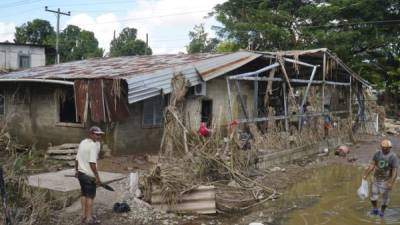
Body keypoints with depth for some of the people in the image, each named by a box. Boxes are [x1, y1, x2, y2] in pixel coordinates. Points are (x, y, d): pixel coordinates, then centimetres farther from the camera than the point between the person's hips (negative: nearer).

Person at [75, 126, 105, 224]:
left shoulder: (82, 143, 8)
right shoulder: (93, 145, -18)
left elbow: (77, 159, 13)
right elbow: (92, 163, -25)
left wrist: (76, 170, 26)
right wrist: (97, 177, -21)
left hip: (81, 173, 8)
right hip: (89, 175, -8)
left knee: (84, 194, 17)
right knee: (90, 195, 2)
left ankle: (84, 216, 27)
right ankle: (89, 218, 9)